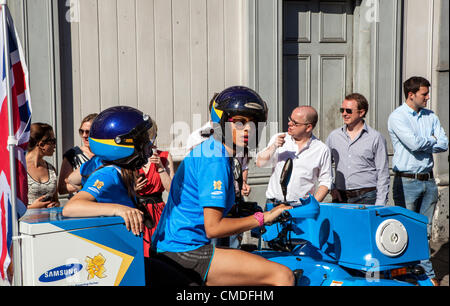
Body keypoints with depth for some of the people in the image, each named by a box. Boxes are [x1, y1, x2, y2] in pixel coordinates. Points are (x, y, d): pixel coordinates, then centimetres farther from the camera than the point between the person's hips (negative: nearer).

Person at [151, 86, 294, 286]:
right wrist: (262, 218, -13)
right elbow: (213, 227, -22)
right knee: (283, 276, -16)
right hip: (185, 252, -11)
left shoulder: (208, 150, 13)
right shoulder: (215, 159, -18)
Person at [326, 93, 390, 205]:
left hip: (366, 198, -3)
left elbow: (383, 174, -1)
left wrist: (380, 206, -7)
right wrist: (332, 188, 6)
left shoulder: (376, 137, 0)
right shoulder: (334, 136, 10)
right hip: (340, 198, 3)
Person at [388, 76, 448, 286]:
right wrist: (432, 140, -1)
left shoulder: (431, 117, 12)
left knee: (425, 230, 10)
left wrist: (422, 143, -9)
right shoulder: (397, 117, -6)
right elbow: (414, 143, -19)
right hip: (407, 181, -5)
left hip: (428, 180, 5)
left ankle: (426, 274, 19)